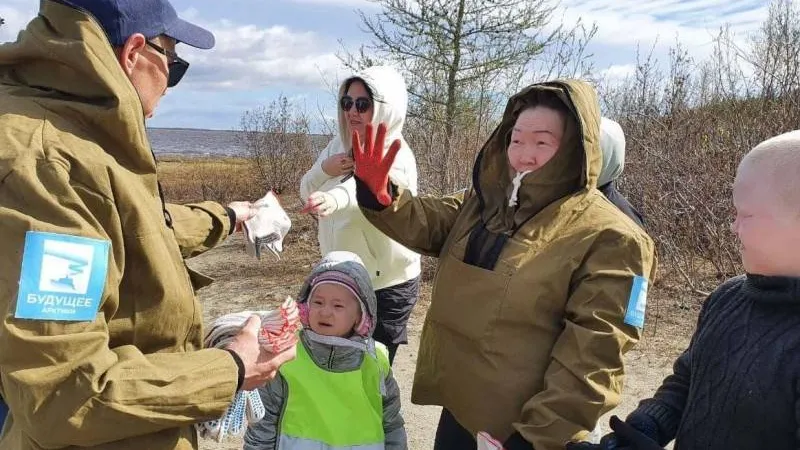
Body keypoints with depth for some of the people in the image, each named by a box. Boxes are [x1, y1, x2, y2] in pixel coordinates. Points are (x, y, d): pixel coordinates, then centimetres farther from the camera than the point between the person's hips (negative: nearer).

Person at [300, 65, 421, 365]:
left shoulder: (396, 157, -20)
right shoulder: (340, 144, 1)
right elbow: (307, 191, 5)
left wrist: (334, 199, -65)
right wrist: (324, 169, -17)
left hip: (387, 286, -6)